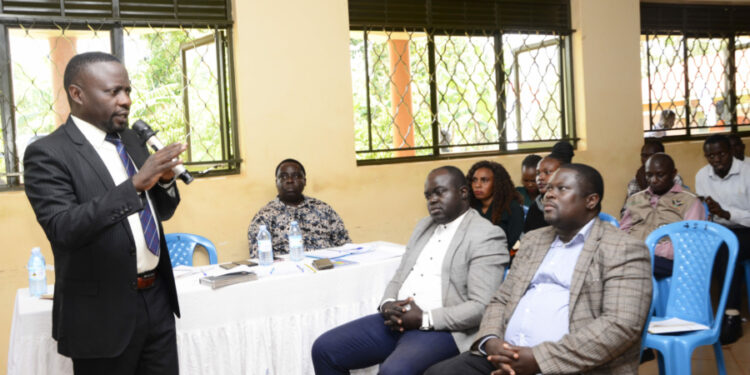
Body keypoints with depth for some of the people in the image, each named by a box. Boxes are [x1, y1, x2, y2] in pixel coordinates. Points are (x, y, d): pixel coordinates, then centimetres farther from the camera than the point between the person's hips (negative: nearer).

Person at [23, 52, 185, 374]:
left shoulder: (131, 139, 9)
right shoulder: (47, 154, -11)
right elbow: (63, 228, -24)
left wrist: (164, 179, -6)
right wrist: (134, 184, -32)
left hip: (157, 298, 6)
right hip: (103, 310, -6)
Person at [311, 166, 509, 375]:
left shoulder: (487, 236, -5)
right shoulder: (424, 226, 19)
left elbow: (481, 307, -13)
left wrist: (424, 319, -17)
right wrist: (387, 304, -3)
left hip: (440, 328, -7)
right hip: (396, 320, 7)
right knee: (325, 348, -6)